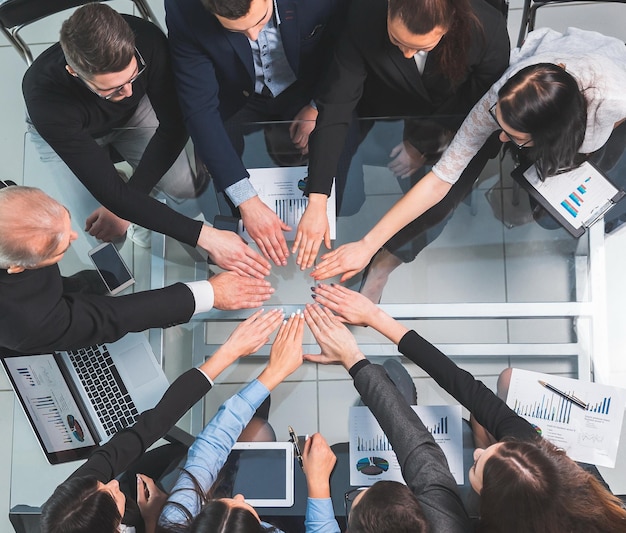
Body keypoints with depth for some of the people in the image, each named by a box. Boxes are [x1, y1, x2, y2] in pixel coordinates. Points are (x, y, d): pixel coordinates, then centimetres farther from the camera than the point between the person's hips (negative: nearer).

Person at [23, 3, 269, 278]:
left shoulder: (147, 40, -37)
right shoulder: (45, 95, -42)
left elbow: (173, 126, -24)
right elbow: (110, 193, -43)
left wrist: (121, 203, -26)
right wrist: (204, 236, -49)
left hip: (132, 112, 2)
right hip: (63, 130, -1)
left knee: (186, 186, -12)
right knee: (97, 230, -9)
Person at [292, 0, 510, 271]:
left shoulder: (489, 29, -30)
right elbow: (335, 107, -31)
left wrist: (423, 145, -15)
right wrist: (316, 202, -35)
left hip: (453, 126, 0)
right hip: (382, 117, 1)